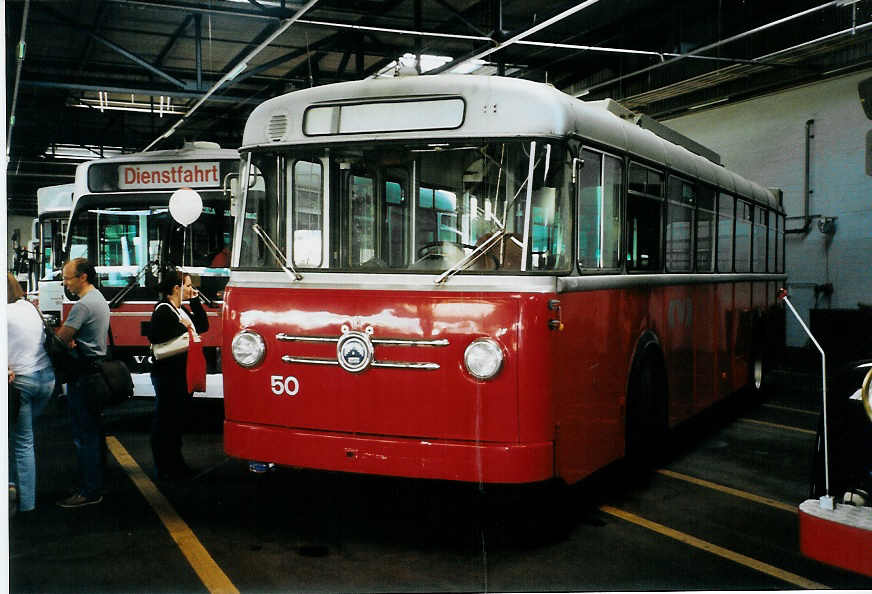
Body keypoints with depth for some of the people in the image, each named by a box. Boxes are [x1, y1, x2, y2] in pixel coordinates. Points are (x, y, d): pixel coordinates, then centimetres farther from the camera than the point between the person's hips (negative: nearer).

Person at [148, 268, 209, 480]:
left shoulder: (182, 310, 17)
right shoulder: (163, 311, -12)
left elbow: (203, 327, 16)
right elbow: (156, 339, -23)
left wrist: (195, 301, 10)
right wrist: (182, 327, -19)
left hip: (184, 374, 10)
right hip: (168, 374, -10)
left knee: (179, 418, 15)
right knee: (165, 419, -2)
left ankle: (176, 463, 25)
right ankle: (163, 468, 4)